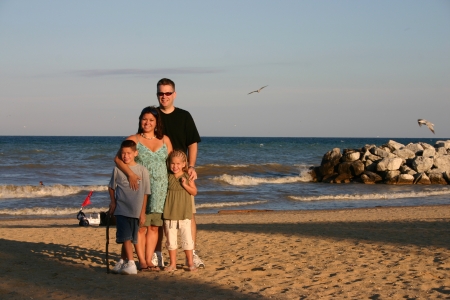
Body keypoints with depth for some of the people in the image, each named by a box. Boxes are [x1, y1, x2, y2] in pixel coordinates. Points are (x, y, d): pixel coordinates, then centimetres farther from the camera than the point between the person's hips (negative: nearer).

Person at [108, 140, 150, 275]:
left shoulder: (142, 170, -2)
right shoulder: (117, 169, 3)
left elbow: (145, 193, 1)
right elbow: (111, 187, 17)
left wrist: (143, 212, 0)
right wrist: (113, 202, 6)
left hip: (135, 210, 0)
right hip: (121, 209, 0)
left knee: (129, 238, 6)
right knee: (125, 237, -8)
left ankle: (122, 261, 15)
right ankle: (130, 264, -7)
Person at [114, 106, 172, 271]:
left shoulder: (165, 140, 11)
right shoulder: (133, 140, -1)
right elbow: (118, 158, -13)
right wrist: (130, 174, -27)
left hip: (160, 189, 3)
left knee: (154, 226, 5)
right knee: (141, 225, -2)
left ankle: (149, 260, 12)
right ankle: (141, 261, 4)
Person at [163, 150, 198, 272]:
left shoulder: (187, 177, 0)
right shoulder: (168, 177, 3)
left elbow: (194, 192, 0)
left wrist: (185, 185, -16)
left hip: (184, 213, -1)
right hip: (170, 213, 2)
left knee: (187, 237, 0)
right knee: (170, 238, 6)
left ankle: (190, 262, 11)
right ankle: (173, 263, 15)